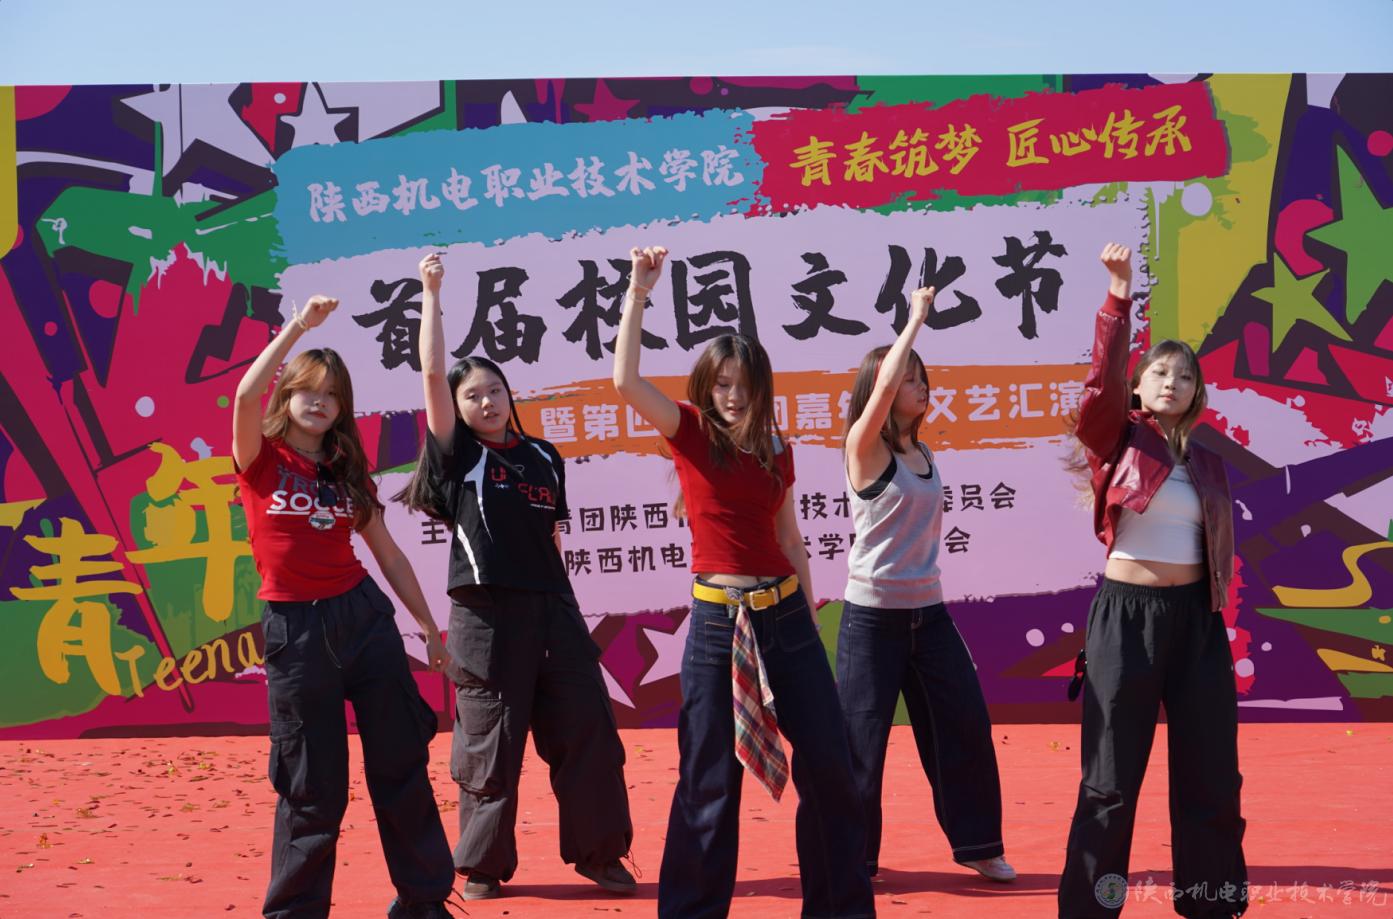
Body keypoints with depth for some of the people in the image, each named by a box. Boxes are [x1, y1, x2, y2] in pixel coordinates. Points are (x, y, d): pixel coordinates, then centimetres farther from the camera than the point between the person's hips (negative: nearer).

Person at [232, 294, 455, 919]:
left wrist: (427, 623, 15)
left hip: (363, 616, 4)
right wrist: (299, 325, -21)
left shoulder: (347, 473, 10)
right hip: (296, 629, -4)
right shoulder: (262, 460, -1)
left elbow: (387, 553, 16)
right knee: (313, 788, 2)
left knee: (402, 765, 6)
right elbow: (246, 395, -22)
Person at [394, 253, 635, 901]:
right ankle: (483, 866, 14)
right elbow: (432, 373, -9)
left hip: (552, 607, 4)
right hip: (487, 613, -4)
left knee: (587, 732, 2)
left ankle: (600, 852, 13)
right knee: (489, 744, 2)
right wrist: (431, 294, -9)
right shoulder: (458, 454, 1)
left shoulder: (543, 458, 13)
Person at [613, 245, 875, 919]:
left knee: (827, 762, 6)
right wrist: (638, 292, -19)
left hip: (786, 614, 4)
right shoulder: (690, 433, -1)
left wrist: (811, 620, 15)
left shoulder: (777, 451, 9)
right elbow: (625, 381, -17)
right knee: (710, 778, 1)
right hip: (716, 621, -4)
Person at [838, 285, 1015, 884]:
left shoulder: (921, 451, 10)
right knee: (861, 740, -1)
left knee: (967, 726, 7)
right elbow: (884, 383, -27)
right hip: (873, 616, -7)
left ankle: (977, 844, 20)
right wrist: (916, 317, -18)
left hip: (929, 612, 7)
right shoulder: (865, 446, -10)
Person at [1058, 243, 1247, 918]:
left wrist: (1216, 620, 10)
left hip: (1194, 617, 4)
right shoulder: (1119, 439, -2)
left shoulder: (1206, 463, 10)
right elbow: (1103, 376, -21)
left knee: (1211, 771, 8)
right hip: (1127, 613, -4)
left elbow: (1218, 551, 14)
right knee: (1113, 775, 0)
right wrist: (1120, 292, -32)